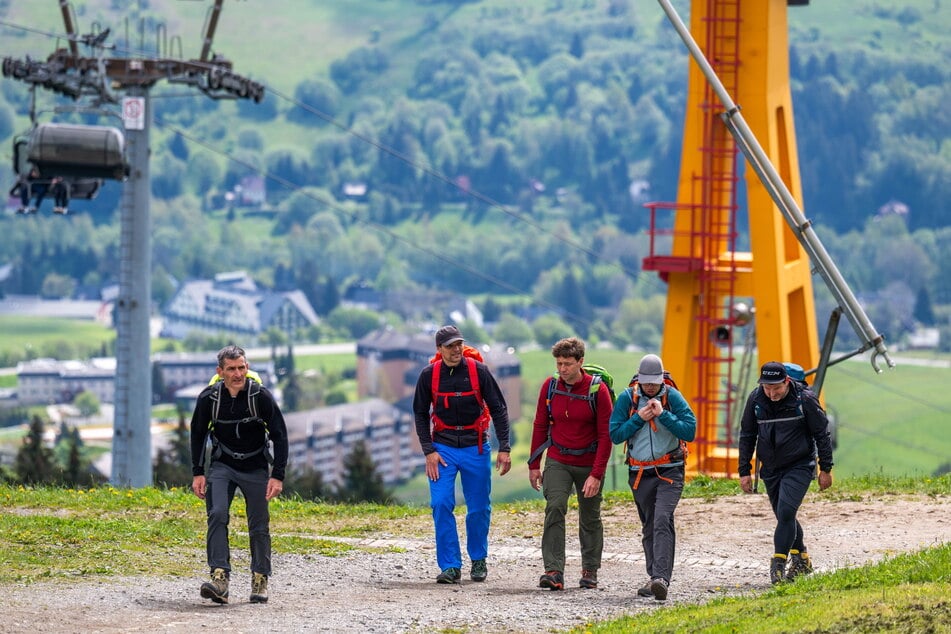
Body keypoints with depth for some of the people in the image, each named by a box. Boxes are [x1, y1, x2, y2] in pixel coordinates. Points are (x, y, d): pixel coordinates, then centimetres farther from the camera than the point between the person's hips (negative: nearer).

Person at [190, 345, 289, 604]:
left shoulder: (261, 396, -14)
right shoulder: (209, 398, -10)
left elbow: (280, 436, -7)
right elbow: (198, 435, 6)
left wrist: (278, 476, -13)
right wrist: (197, 473, 2)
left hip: (255, 468, 0)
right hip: (222, 466, 0)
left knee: (259, 527, 0)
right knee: (217, 515, -20)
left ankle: (260, 582, 16)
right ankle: (220, 578, -26)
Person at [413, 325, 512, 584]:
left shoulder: (478, 370, -7)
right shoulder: (429, 375, -3)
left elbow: (498, 409, -2)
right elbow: (420, 414, 6)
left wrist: (504, 448, -7)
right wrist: (429, 451, -3)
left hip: (476, 447, 0)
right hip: (442, 447, 0)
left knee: (479, 508, 5)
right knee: (441, 505, -12)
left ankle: (478, 560, 25)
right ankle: (450, 566, -7)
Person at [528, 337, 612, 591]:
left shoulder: (597, 390, -12)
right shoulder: (550, 386, -3)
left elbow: (605, 435, -10)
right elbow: (540, 426, 7)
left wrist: (596, 475, -16)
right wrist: (534, 465, 6)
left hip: (589, 463, -1)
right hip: (557, 461, 1)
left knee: (590, 517, 10)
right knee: (554, 508, -17)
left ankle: (590, 570, 27)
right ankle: (554, 571, -22)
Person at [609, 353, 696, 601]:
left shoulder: (672, 397, -5)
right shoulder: (627, 398, 0)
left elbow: (690, 431, -11)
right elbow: (615, 434, -1)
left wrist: (662, 414, -18)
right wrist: (639, 418, -13)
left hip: (670, 471, -3)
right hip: (640, 473, 3)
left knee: (662, 520, -20)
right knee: (649, 527, 11)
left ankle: (661, 578, -28)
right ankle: (655, 578, 22)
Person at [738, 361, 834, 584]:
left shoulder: (804, 399, -14)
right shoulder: (755, 399, -4)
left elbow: (822, 434, -4)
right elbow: (747, 436, 7)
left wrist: (825, 469, -2)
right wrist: (744, 471, 5)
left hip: (799, 467, -5)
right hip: (770, 469, 5)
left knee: (786, 513, -19)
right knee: (785, 516, 13)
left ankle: (778, 563, -14)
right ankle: (801, 561, 29)